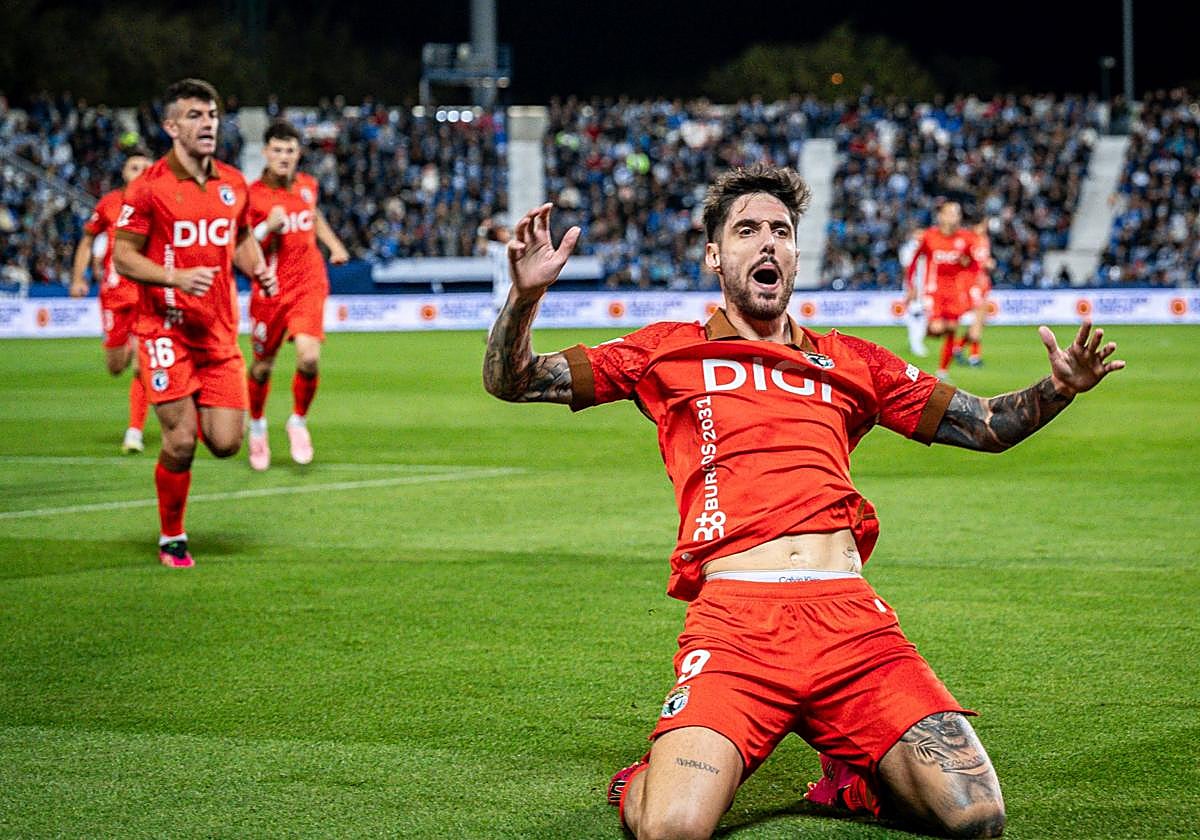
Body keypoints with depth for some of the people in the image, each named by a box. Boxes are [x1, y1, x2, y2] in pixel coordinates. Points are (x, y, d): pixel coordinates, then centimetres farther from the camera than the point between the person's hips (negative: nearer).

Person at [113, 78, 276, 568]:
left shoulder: (233, 184, 8)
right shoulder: (149, 187, -8)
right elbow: (122, 256, -6)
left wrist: (257, 267, 2)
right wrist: (176, 277, -21)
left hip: (220, 331, 4)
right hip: (166, 328, -4)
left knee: (226, 443, -3)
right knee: (180, 442, -9)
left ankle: (192, 418, 34)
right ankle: (172, 539, 13)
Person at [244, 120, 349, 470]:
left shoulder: (307, 185, 5)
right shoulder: (251, 195, -9)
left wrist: (335, 245, 17)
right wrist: (269, 227, -23)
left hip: (309, 285, 2)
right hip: (269, 290, -2)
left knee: (309, 358, -17)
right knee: (262, 366, 9)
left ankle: (299, 422, 7)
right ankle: (257, 426, 36)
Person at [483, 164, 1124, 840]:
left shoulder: (849, 362, 25)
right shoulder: (669, 352, 19)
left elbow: (989, 427, 26)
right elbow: (511, 381, 16)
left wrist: (1059, 388, 6)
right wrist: (527, 295, -3)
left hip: (851, 615, 3)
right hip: (734, 616, -2)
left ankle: (857, 773, 19)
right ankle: (649, 783, 12)